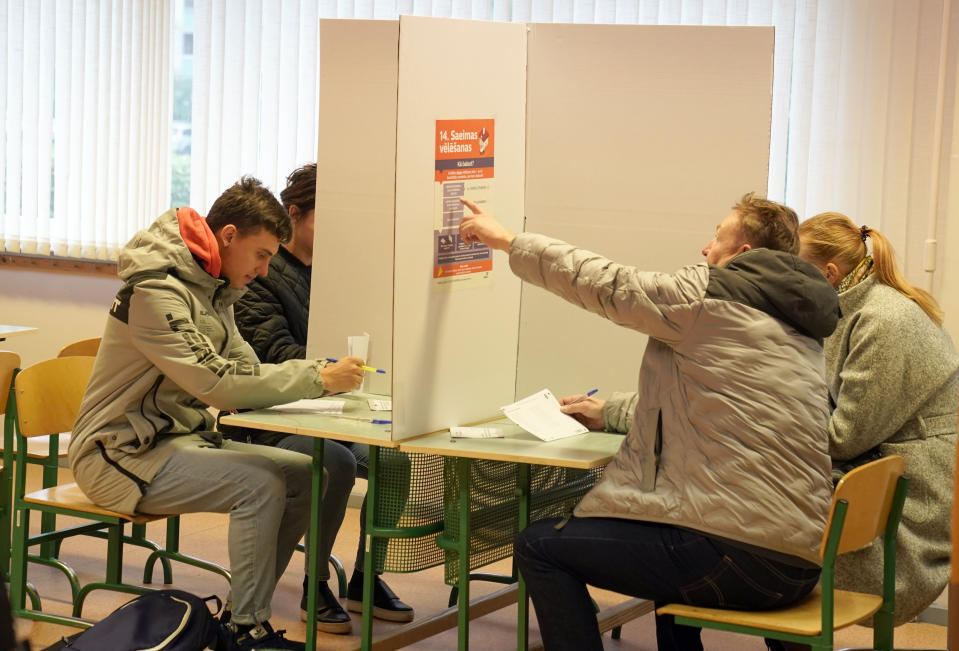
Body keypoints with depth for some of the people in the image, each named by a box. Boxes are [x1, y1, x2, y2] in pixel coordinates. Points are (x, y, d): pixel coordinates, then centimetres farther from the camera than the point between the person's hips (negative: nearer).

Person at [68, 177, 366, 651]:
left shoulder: (211, 288, 10)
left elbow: (245, 369, 7)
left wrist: (317, 372, -11)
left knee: (306, 474, -3)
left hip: (183, 438, 10)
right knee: (262, 485, -26)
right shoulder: (156, 291, -22)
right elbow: (218, 384, -29)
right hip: (123, 455, -10)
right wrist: (316, 379, -27)